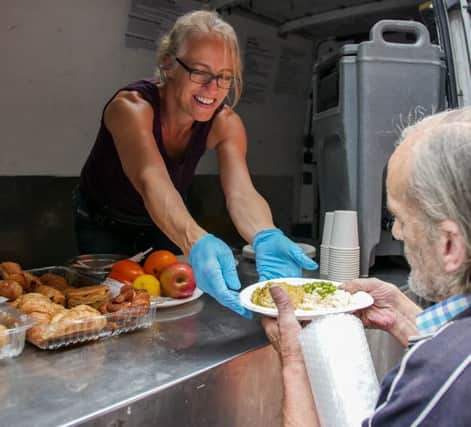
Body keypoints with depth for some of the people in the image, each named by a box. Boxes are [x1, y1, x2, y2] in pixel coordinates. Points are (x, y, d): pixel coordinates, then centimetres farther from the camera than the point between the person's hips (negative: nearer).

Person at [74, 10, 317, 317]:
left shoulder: (225, 123, -21)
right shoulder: (131, 107, -34)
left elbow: (241, 193, -37)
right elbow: (152, 182, -52)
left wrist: (266, 238, -59)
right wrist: (197, 243, -71)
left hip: (164, 228, 3)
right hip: (103, 226, -3)